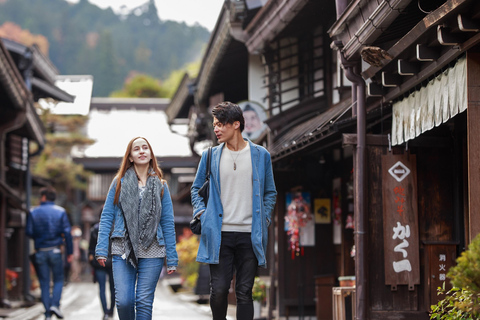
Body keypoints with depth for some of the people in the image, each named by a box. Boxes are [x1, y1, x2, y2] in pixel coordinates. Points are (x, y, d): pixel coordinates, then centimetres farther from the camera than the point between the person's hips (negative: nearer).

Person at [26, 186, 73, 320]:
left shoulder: (33, 212, 0)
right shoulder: (60, 211, 0)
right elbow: (67, 232, -5)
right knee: (58, 280, 11)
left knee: (44, 283, 6)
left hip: (40, 252, 1)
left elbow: (29, 232, -4)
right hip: (55, 251, 0)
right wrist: (70, 252, -1)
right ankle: (55, 304, -11)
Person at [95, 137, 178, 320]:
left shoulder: (160, 186, 10)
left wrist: (171, 259, 3)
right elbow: (107, 217, 6)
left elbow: (168, 223, 9)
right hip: (123, 250, 0)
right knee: (124, 301, -9)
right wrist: (101, 249, -5)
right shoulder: (119, 182, 9)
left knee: (144, 302, -3)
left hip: (151, 252, 0)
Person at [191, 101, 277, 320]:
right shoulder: (211, 156, 8)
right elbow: (196, 188, 19)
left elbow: (270, 192, 16)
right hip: (219, 235, 1)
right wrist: (201, 213, 4)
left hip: (250, 235, 0)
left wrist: (264, 218, 3)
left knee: (244, 292, 0)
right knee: (218, 290, -5)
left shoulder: (260, 155, 7)